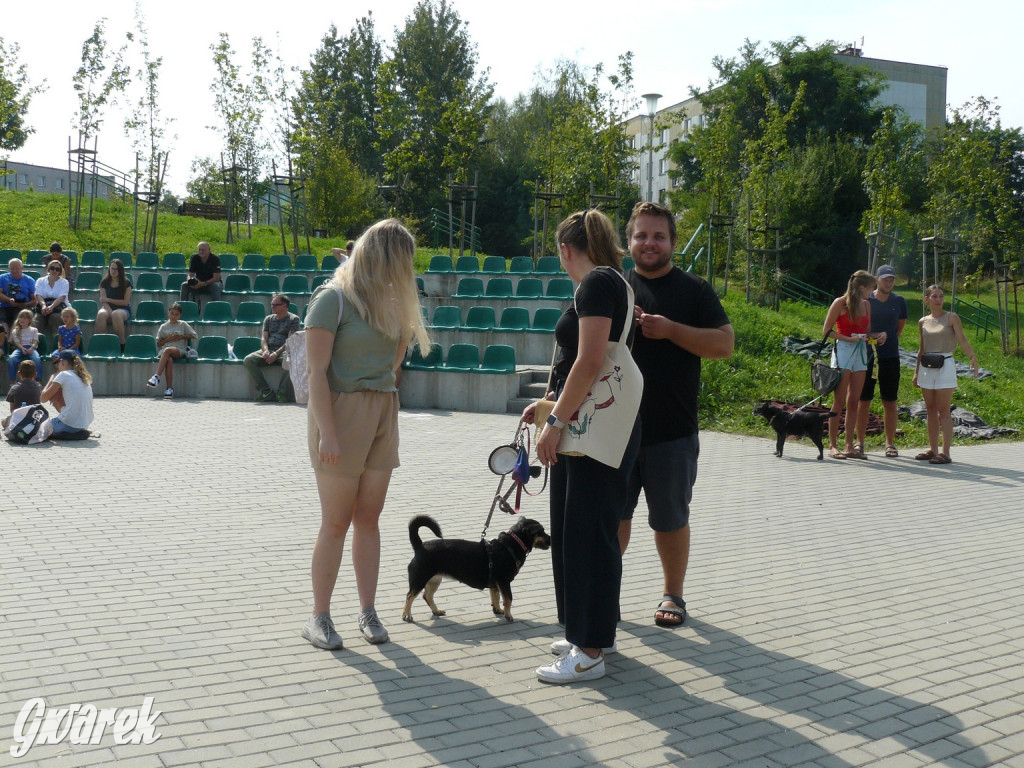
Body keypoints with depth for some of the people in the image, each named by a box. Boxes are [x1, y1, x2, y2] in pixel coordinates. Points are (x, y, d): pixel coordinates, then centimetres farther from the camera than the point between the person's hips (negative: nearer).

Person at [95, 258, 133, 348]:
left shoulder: (126, 283, 1)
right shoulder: (104, 282, 8)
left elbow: (125, 302, -4)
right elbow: (103, 301, 0)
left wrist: (108, 300, -6)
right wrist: (109, 311, -20)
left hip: (123, 310, -2)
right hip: (108, 308, 2)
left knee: (116, 314, -39)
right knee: (101, 314, -35)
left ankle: (122, 343, -32)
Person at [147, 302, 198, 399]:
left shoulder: (183, 325, 15)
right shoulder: (163, 327, 18)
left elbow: (195, 336, 14)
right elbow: (158, 344, 17)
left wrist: (182, 336, 1)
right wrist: (167, 339, -1)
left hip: (179, 350, -1)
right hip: (164, 350, 1)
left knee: (167, 350, -37)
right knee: (169, 360, -36)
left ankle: (157, 377, -41)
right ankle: (170, 388, -43)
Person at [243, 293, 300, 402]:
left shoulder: (293, 319, 8)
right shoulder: (268, 319, 22)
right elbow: (264, 338, 13)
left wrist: (276, 354, -18)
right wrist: (265, 351, -11)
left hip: (284, 350, -4)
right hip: (268, 350, 4)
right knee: (248, 360, -24)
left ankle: (281, 392, -26)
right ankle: (266, 391, -23)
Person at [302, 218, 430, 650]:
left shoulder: (389, 302, 14)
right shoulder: (333, 298, -8)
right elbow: (317, 371, -13)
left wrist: (406, 329, 8)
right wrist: (327, 433, -18)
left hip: (383, 413, 6)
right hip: (342, 410, -6)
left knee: (369, 517, 9)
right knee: (336, 521, -1)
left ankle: (368, 611, 16)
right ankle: (319, 617, 10)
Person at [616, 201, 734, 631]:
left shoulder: (693, 291, 2)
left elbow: (724, 344, -4)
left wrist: (671, 330, -15)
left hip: (672, 431, -2)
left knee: (671, 519, 9)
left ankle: (672, 595, 25)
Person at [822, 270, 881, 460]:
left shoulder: (866, 305, 13)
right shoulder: (840, 303, -6)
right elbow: (826, 331, -6)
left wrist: (879, 334, -1)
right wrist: (848, 338, -16)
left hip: (861, 352, 6)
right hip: (843, 351, -6)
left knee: (854, 401, 6)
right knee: (839, 401, -5)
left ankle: (850, 446, 10)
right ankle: (833, 446, 1)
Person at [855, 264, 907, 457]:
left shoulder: (899, 301, 6)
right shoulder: (865, 300, 1)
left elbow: (899, 329, 12)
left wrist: (886, 335, -7)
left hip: (890, 356, 1)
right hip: (867, 355, -1)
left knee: (890, 402, 4)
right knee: (864, 401, 3)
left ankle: (890, 443, 11)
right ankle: (860, 442, 12)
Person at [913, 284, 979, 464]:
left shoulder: (951, 318, -3)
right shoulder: (923, 322, 9)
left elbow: (962, 340, -12)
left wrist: (973, 357, -28)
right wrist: (916, 371, 16)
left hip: (945, 365, -5)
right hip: (926, 368, 5)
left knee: (943, 410, -6)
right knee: (930, 409, 8)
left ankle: (945, 452, -6)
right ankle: (933, 449, 15)